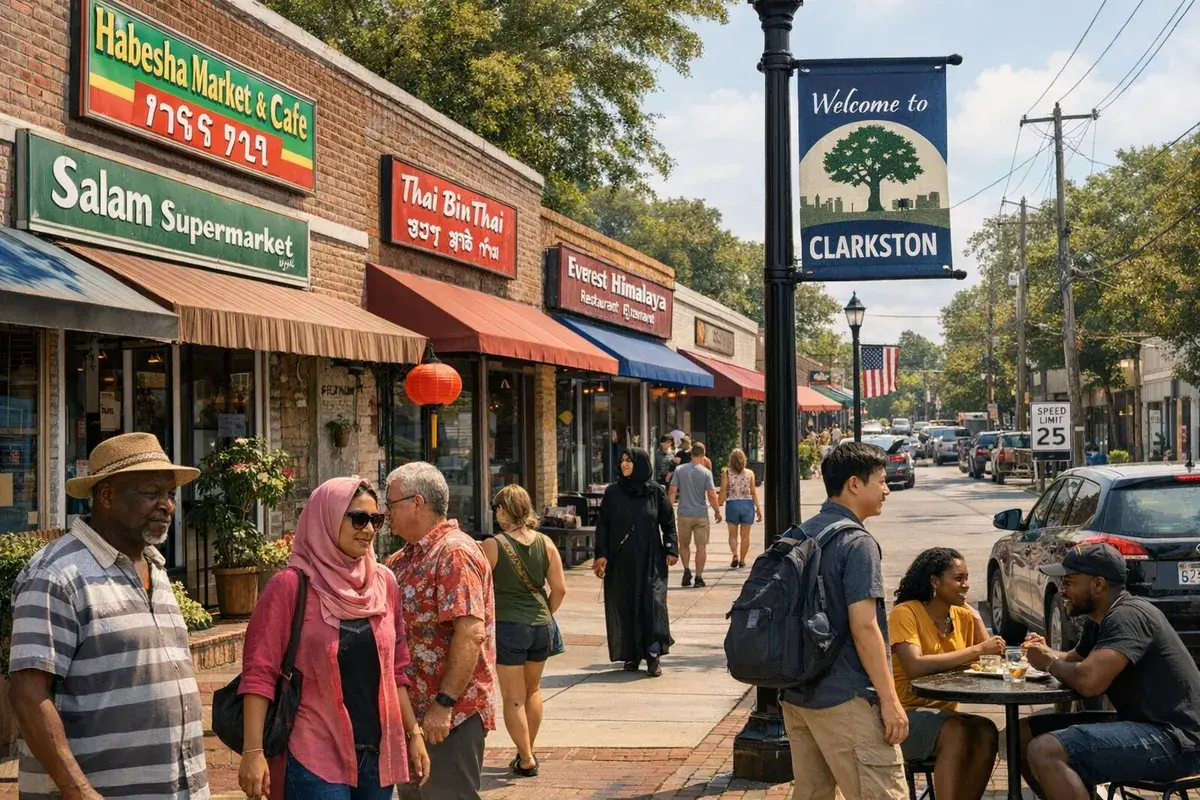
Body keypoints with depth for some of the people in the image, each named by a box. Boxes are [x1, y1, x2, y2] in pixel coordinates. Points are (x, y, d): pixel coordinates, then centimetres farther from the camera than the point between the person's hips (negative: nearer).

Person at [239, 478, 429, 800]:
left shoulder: (384, 583, 7)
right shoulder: (290, 587, -9)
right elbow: (259, 673, -11)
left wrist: (413, 733, 11)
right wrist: (253, 751, -17)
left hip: (378, 753, 5)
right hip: (315, 758, -5)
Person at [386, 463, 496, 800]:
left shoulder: (454, 552, -17)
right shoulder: (407, 557, 13)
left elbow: (471, 633, -25)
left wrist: (444, 704, -26)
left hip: (451, 712, -10)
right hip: (415, 708, 10)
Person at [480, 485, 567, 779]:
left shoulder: (492, 546, -12)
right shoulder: (545, 543, -1)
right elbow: (560, 588, 1)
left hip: (507, 626, -5)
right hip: (541, 626, 5)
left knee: (513, 697, 5)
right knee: (533, 690, 22)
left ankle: (526, 760, 6)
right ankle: (528, 751, 31)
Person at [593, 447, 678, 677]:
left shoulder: (656, 492, 1)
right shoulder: (612, 493, 3)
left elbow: (668, 523, 5)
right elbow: (602, 526, 3)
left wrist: (671, 550, -4)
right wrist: (601, 554, -6)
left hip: (650, 561, -1)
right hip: (621, 562, 1)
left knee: (652, 602, -8)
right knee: (624, 605, 2)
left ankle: (652, 656, -2)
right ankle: (631, 656, 11)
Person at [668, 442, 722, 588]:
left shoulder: (679, 469, -1)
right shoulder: (706, 472, -6)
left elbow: (672, 491, -3)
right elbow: (711, 495, -7)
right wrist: (717, 512, 6)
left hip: (684, 514, 2)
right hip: (701, 514, -2)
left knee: (684, 545, 18)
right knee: (701, 546, 5)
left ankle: (686, 570, 1)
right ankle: (698, 578, 3)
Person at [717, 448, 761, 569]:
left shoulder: (726, 473, -6)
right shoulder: (749, 473, -2)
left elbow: (723, 491, -8)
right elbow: (753, 492, -1)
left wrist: (718, 506, 0)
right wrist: (758, 508, 6)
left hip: (732, 504, -1)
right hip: (747, 504, 1)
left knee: (733, 534, 9)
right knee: (745, 535, 12)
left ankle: (735, 555, -13)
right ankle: (742, 559, 16)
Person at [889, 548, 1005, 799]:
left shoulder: (963, 615, 9)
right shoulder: (905, 613, -11)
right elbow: (915, 666, -26)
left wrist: (975, 617, -9)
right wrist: (977, 649, -24)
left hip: (945, 714, 6)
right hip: (908, 713, -6)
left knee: (986, 732, -24)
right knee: (957, 732, -32)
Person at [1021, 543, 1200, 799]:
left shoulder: (1127, 616, -20)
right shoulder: (1100, 618, 12)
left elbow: (1089, 681, -32)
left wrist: (1050, 664, -10)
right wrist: (1048, 653, 2)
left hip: (1175, 739, -11)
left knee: (1045, 752, -27)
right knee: (1025, 734, 10)